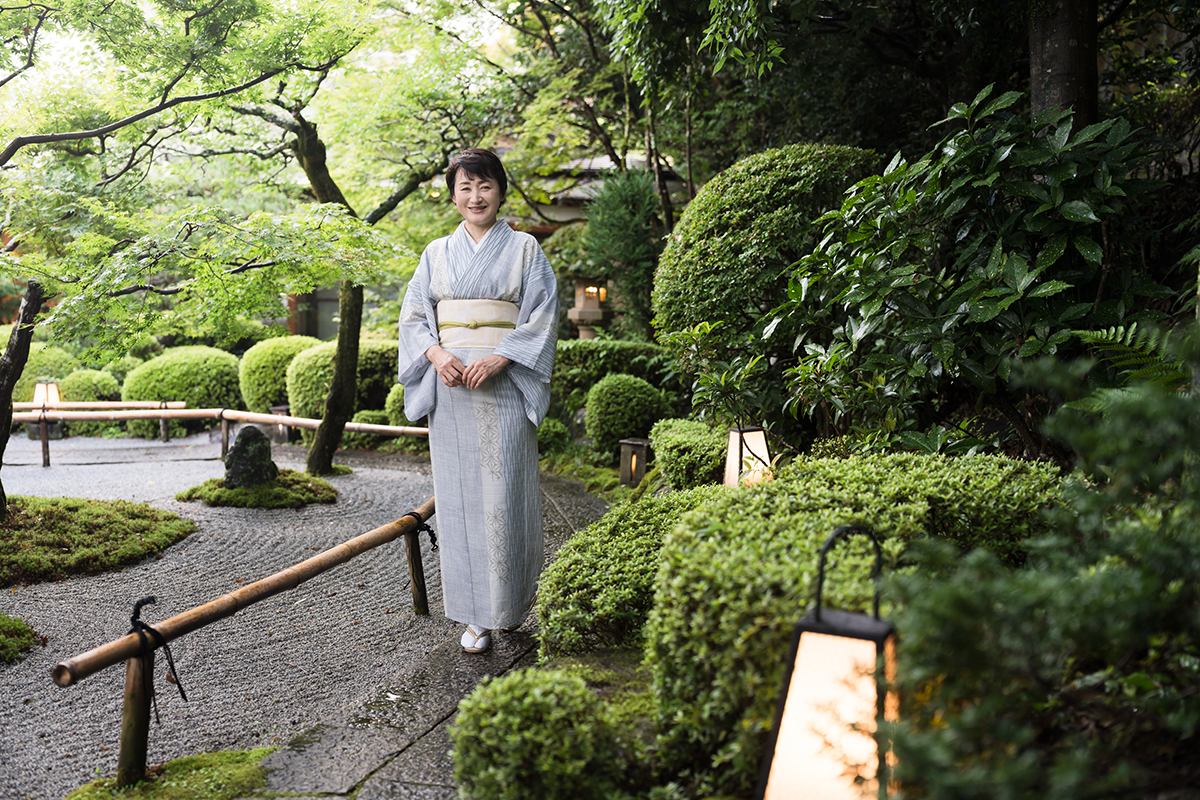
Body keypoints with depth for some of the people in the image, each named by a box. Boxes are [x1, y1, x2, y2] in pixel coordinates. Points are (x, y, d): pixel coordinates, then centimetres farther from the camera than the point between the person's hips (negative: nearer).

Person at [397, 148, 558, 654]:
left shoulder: (524, 248, 6)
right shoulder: (437, 253, 14)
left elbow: (542, 315, -2)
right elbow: (413, 315, 11)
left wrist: (497, 359, -14)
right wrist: (437, 354, -9)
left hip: (504, 385, -3)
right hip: (450, 386, 3)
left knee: (505, 492, -3)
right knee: (460, 495, 2)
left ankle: (516, 598, 16)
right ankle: (478, 615, 10)